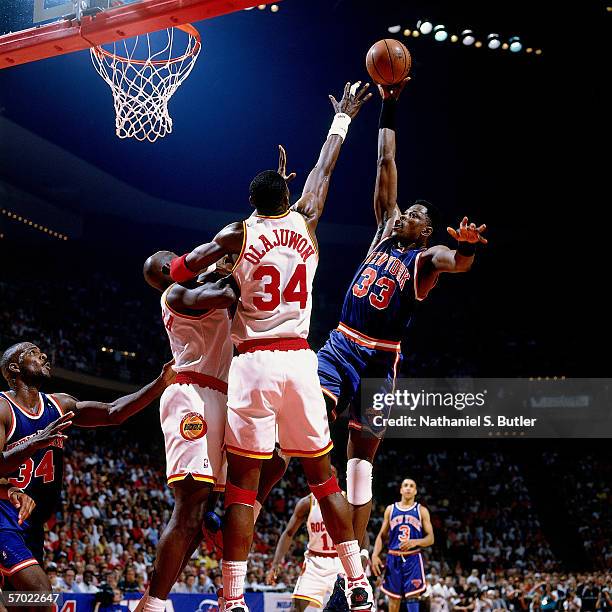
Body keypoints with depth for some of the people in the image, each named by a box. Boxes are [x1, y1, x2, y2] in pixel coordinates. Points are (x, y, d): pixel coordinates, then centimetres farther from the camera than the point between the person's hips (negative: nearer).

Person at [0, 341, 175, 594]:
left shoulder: (58, 405, 8)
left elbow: (114, 412, 1)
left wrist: (162, 382, -9)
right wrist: (36, 443, -38)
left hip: (32, 525, 8)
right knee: (40, 593, -23)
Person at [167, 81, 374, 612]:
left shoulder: (239, 233, 2)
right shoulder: (306, 224, 9)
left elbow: (179, 270, -4)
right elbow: (323, 172, 25)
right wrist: (342, 119, 38)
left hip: (253, 364, -3)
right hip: (300, 361, 3)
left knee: (242, 484, -2)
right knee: (323, 476, 12)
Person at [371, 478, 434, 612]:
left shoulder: (422, 511, 4)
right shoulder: (390, 509, 10)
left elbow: (430, 538, 1)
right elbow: (381, 536, 12)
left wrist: (415, 542, -19)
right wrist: (375, 555, -2)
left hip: (413, 559, -2)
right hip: (394, 559, 2)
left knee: (413, 597, -12)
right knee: (393, 598, 6)